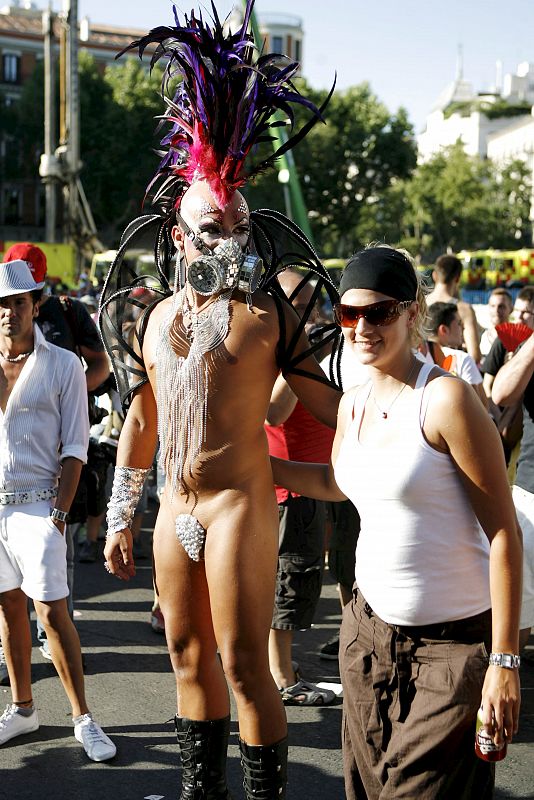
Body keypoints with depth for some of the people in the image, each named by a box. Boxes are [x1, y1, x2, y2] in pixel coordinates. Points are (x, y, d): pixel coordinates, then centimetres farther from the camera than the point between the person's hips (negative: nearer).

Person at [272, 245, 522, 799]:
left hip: (454, 639, -6)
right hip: (370, 624, 7)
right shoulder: (353, 405, 5)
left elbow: (504, 531, -16)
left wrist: (505, 660, -18)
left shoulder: (445, 399, -17)